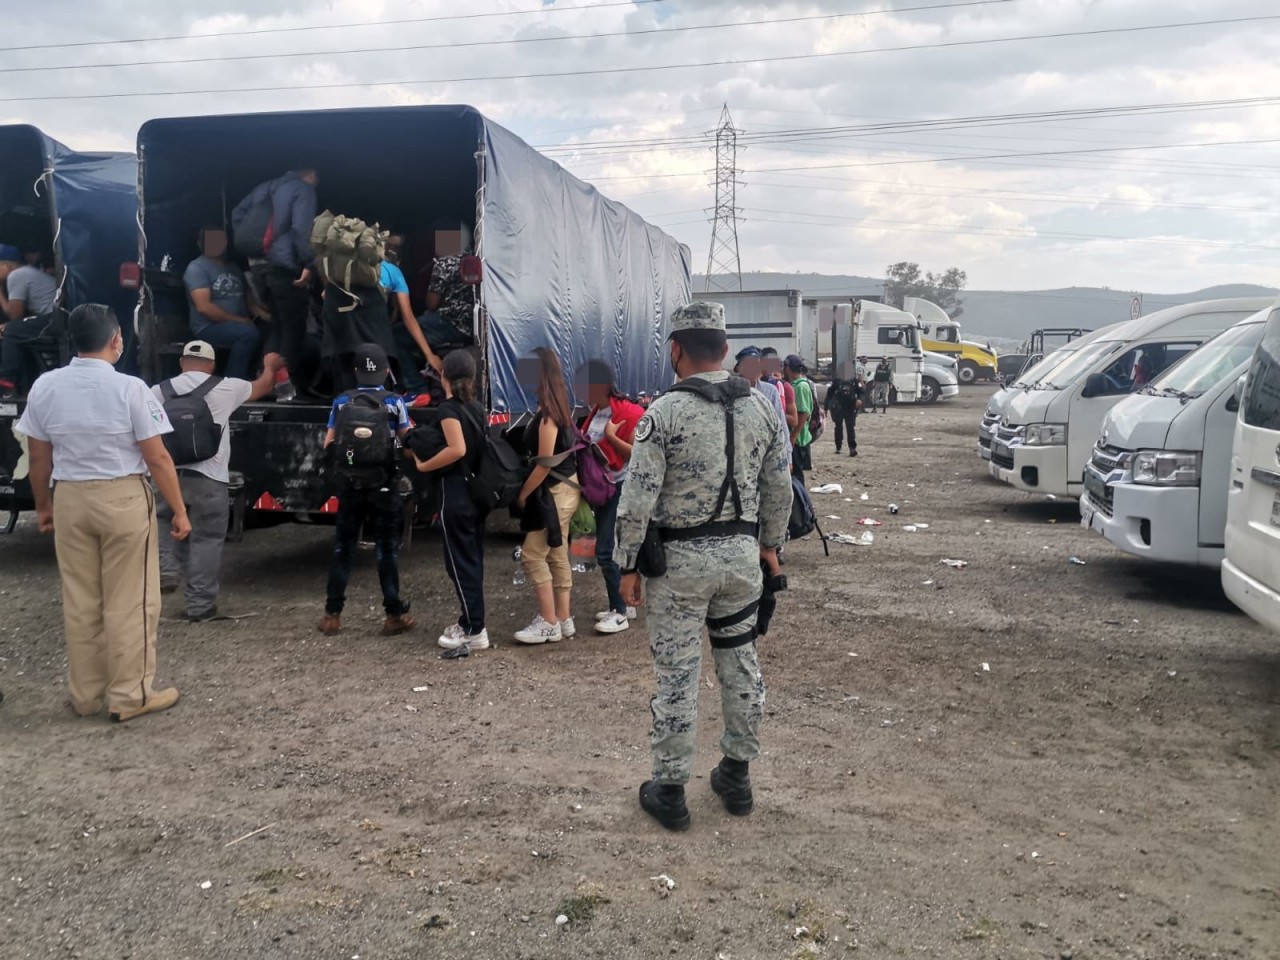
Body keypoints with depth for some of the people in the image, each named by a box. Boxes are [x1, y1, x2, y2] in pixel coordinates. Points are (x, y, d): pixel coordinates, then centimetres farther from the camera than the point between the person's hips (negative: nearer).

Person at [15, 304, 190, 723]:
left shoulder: (44, 387, 0)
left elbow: (39, 458, 7)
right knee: (128, 602, 6)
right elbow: (157, 458, -12)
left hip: (70, 498, 4)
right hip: (124, 499, -4)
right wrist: (179, 510, -4)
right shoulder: (130, 388, -13)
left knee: (79, 602, 14)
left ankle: (84, 695, 25)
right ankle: (130, 695, 14)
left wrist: (43, 505, 21)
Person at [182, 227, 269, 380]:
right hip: (209, 327, -7)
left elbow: (249, 300, 17)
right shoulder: (197, 267, -3)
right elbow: (204, 307, -14)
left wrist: (265, 315, -4)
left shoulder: (233, 268, 20)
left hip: (241, 325, 7)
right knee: (249, 333, -35)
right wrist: (239, 320, -15)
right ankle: (233, 383, -26)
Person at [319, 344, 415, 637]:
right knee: (386, 549, 5)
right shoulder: (394, 402, -5)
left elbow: (329, 444, 5)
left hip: (349, 485, 2)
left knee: (342, 548, 12)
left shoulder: (342, 401, 2)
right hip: (383, 486, -2)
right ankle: (394, 615, 8)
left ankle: (332, 615, 16)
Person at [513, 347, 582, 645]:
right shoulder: (558, 407, 9)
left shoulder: (548, 414, -18)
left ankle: (549, 624, 1)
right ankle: (563, 621, 19)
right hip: (563, 488, 9)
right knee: (557, 556, 12)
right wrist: (529, 493, 13)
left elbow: (545, 464, -19)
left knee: (532, 554, -4)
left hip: (555, 491, -9)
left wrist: (523, 494, -9)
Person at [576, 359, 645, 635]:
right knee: (611, 549, 14)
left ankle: (620, 612, 0)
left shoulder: (627, 413, -17)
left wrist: (611, 437, -23)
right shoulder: (595, 412, 8)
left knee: (606, 551, -10)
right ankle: (623, 605, 25)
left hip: (621, 489, -9)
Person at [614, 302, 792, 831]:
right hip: (741, 554, 5)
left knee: (678, 674, 4)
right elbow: (779, 488, 8)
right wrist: (771, 545, 20)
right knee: (741, 663, 16)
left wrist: (627, 564, -5)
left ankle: (670, 790, 15)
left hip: (681, 559, -5)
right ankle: (737, 775, 30)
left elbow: (638, 499, -15)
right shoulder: (761, 407, 2)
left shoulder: (664, 413, -14)